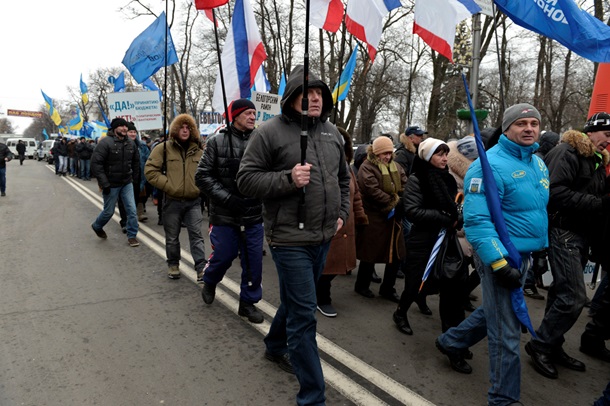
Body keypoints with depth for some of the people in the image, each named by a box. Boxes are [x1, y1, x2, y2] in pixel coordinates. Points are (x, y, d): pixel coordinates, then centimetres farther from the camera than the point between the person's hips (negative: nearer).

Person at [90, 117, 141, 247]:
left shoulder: (131, 143, 2)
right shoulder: (105, 143, -16)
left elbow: (136, 162, 15)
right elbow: (96, 163, -19)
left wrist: (134, 177, 11)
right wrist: (104, 184, -20)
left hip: (127, 183, 4)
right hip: (111, 185, -4)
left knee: (132, 209, -2)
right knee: (109, 211, 11)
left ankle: (132, 235, 12)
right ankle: (97, 226, 41)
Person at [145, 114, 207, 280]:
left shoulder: (198, 150, 6)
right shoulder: (163, 148, -3)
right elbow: (150, 170, -6)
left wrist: (200, 186, -1)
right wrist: (168, 185, -13)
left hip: (193, 201, 2)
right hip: (172, 201, -1)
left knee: (196, 235, 0)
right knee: (172, 237, 11)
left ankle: (201, 268, 3)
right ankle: (173, 265, 29)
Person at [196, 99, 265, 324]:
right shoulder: (217, 142, -3)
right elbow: (202, 176, -5)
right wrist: (227, 198, -14)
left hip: (254, 214, 2)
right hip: (225, 214, -2)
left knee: (254, 260, 6)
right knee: (224, 255, 8)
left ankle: (248, 302, 25)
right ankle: (209, 282, 42)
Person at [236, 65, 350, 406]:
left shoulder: (331, 132, 10)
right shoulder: (270, 132, -10)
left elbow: (343, 178, 21)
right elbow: (246, 179, -10)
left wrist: (342, 213, 10)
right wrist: (287, 179, -22)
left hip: (324, 237, 7)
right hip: (290, 238, -7)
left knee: (296, 301, 24)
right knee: (304, 314, -4)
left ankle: (276, 346, 52)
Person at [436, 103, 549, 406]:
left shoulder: (539, 164, 10)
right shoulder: (491, 165, -19)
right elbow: (477, 220, -25)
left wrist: (541, 248, 23)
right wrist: (499, 263, -29)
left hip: (525, 254, 9)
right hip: (499, 256, -9)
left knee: (496, 310, 24)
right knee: (507, 332, 0)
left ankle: (451, 342, 46)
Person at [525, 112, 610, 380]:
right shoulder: (567, 153, -10)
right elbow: (556, 192, -23)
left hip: (582, 235, 9)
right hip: (563, 232, -9)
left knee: (562, 293, 14)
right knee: (573, 297, -10)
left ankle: (552, 347, 25)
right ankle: (540, 345, 5)